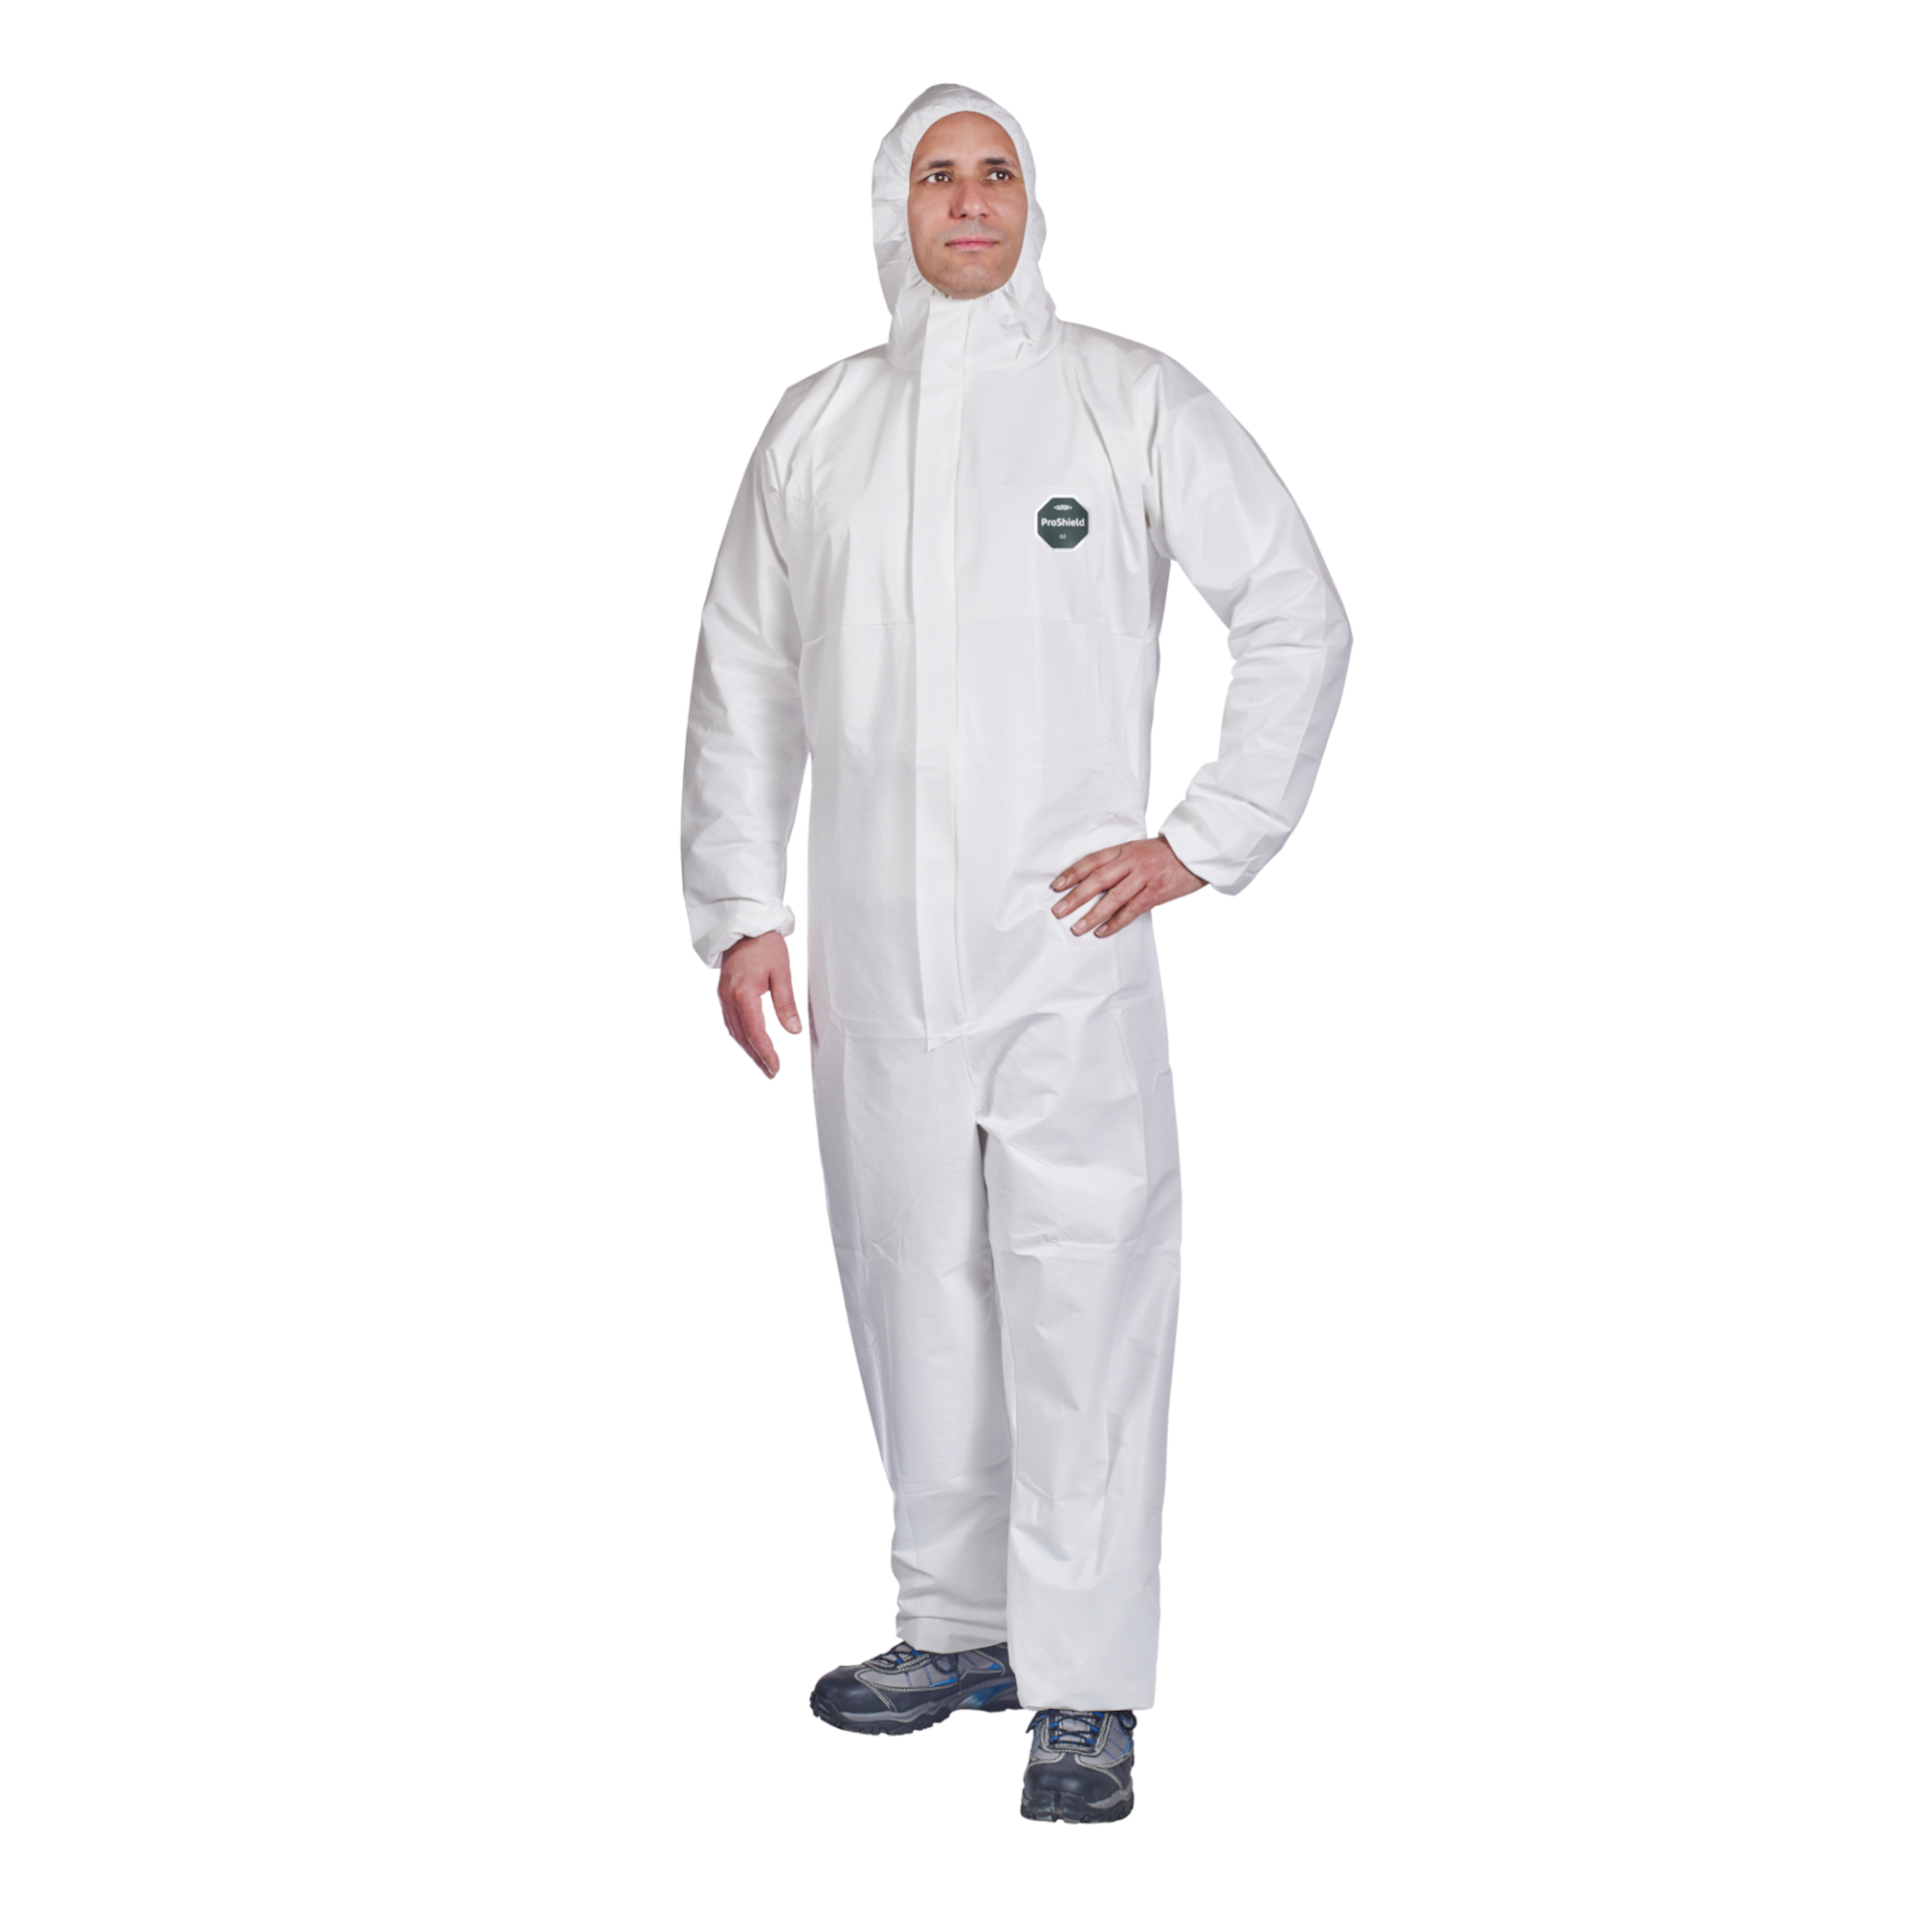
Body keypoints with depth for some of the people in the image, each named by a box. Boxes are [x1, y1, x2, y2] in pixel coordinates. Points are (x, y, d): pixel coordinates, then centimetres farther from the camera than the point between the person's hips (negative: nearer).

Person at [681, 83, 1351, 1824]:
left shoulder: (1130, 403, 3)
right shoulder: (817, 429, 12)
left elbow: (1301, 619, 4)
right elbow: (743, 681, 16)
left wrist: (1206, 842, -2)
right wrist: (739, 909, 10)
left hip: (1069, 950, -3)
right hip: (875, 959, 4)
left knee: (1084, 1309, -6)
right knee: (914, 1294, 10)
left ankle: (1085, 1691, 1)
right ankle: (956, 1628, 25)